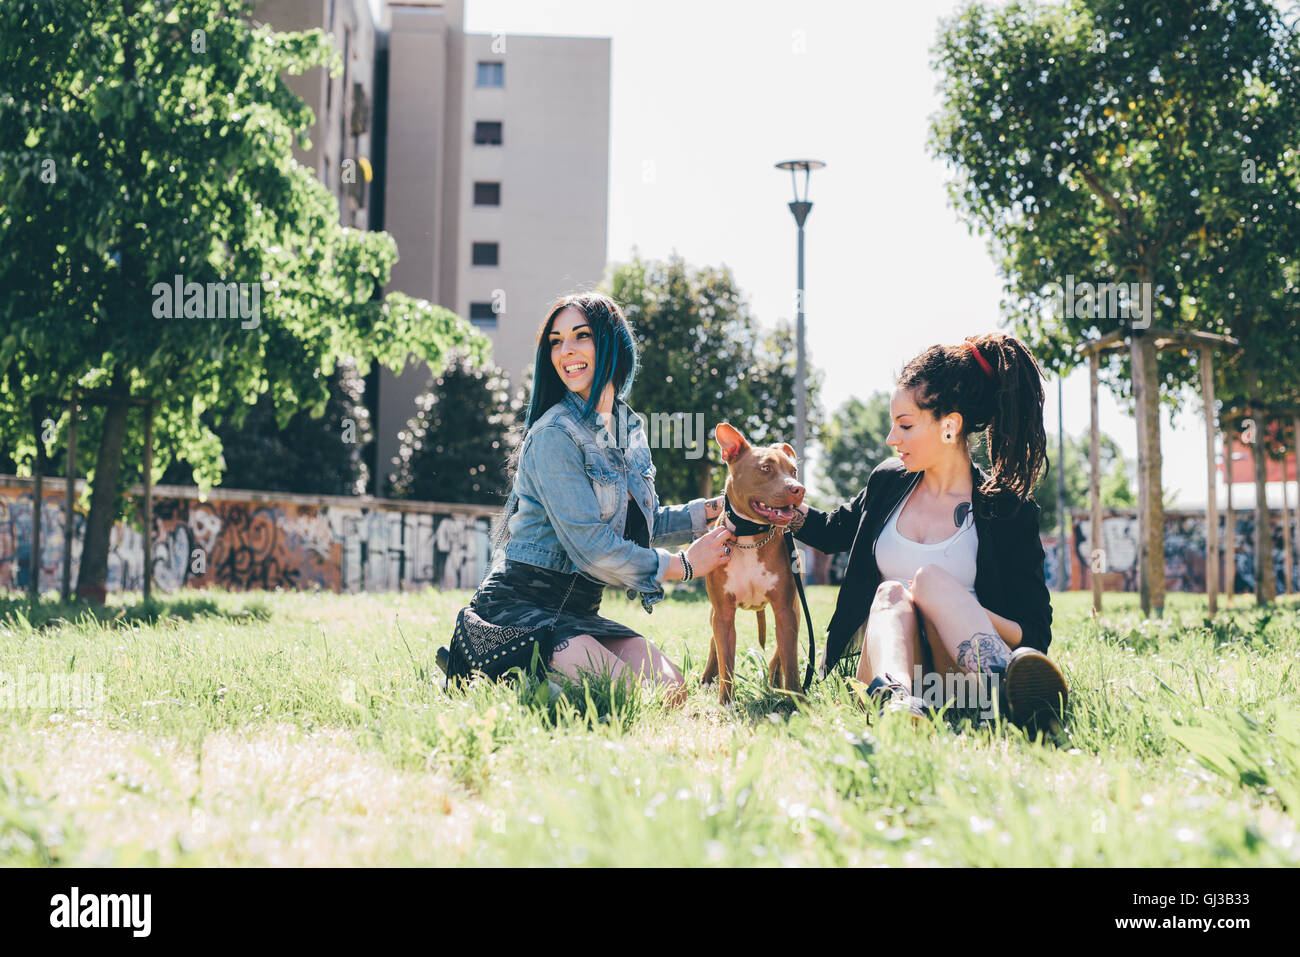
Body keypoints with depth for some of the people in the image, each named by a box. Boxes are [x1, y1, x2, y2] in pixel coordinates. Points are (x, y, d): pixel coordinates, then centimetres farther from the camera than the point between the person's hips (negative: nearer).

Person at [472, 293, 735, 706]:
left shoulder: (628, 428, 12)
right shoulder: (554, 435, -15)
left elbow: (646, 523, 24)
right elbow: (591, 545, -19)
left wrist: (716, 508, 11)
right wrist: (684, 565, -10)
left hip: (578, 611, 8)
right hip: (520, 605, -8)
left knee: (671, 689, -8)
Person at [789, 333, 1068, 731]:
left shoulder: (1008, 511, -2)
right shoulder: (889, 482, 12)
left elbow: (1036, 636, -3)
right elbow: (835, 531, 34)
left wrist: (959, 611, -22)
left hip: (958, 668, -3)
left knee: (930, 578, -31)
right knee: (890, 592, -29)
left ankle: (1003, 681, -60)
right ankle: (892, 695, -63)